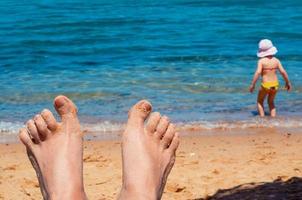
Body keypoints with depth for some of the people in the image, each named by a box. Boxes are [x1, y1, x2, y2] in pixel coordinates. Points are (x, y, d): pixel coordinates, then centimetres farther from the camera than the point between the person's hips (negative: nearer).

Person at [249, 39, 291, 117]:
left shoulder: (261, 61, -11)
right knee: (271, 102, 27)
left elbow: (258, 72, -21)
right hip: (275, 85, 4)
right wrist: (287, 82, 8)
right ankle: (273, 117, 17)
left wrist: (252, 85, -17)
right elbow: (283, 72, -3)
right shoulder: (276, 60, 0)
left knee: (260, 102, 20)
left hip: (266, 85, -4)